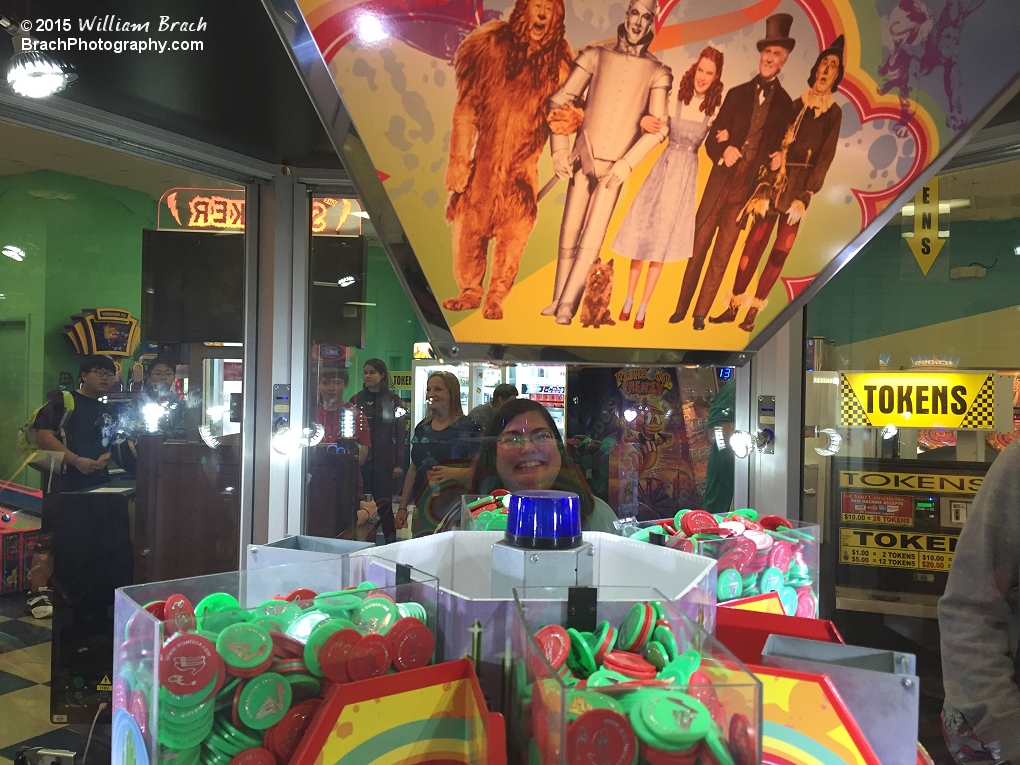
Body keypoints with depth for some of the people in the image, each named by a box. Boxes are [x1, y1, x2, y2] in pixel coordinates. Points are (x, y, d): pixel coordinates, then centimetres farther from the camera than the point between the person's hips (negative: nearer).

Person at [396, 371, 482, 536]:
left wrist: (454, 473, -28)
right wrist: (402, 507, 15)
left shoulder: (468, 427, -6)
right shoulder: (422, 428, 12)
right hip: (423, 509, 5)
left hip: (455, 508, -5)